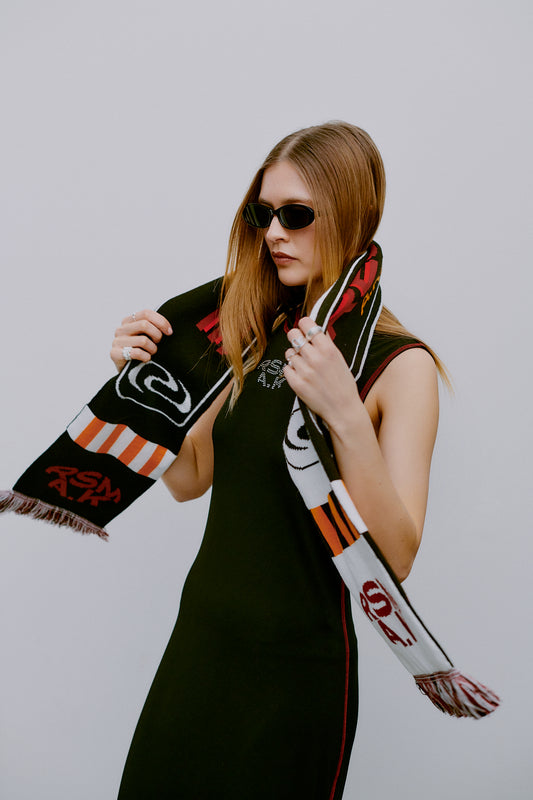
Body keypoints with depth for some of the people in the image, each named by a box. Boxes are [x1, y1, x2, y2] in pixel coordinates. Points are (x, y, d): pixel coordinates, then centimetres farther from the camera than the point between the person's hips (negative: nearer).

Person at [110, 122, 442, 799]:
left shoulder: (400, 364, -15)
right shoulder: (264, 336, 3)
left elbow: (397, 557, -23)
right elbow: (191, 477, 8)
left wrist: (345, 414, -34)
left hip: (296, 665, -6)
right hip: (203, 635, 6)